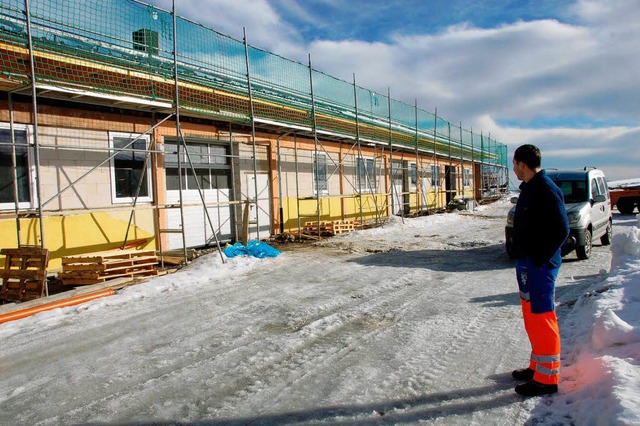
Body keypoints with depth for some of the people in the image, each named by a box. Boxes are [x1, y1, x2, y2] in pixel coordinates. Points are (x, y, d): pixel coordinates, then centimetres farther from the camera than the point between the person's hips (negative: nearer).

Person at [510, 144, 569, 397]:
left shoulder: (546, 190, -18)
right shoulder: (529, 188, 13)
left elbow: (561, 230, -23)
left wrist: (539, 259, -20)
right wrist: (523, 258, 14)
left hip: (539, 266, -10)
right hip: (527, 263, 10)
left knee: (541, 317, -3)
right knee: (532, 317, 18)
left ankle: (547, 378, 8)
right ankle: (538, 366, 32)